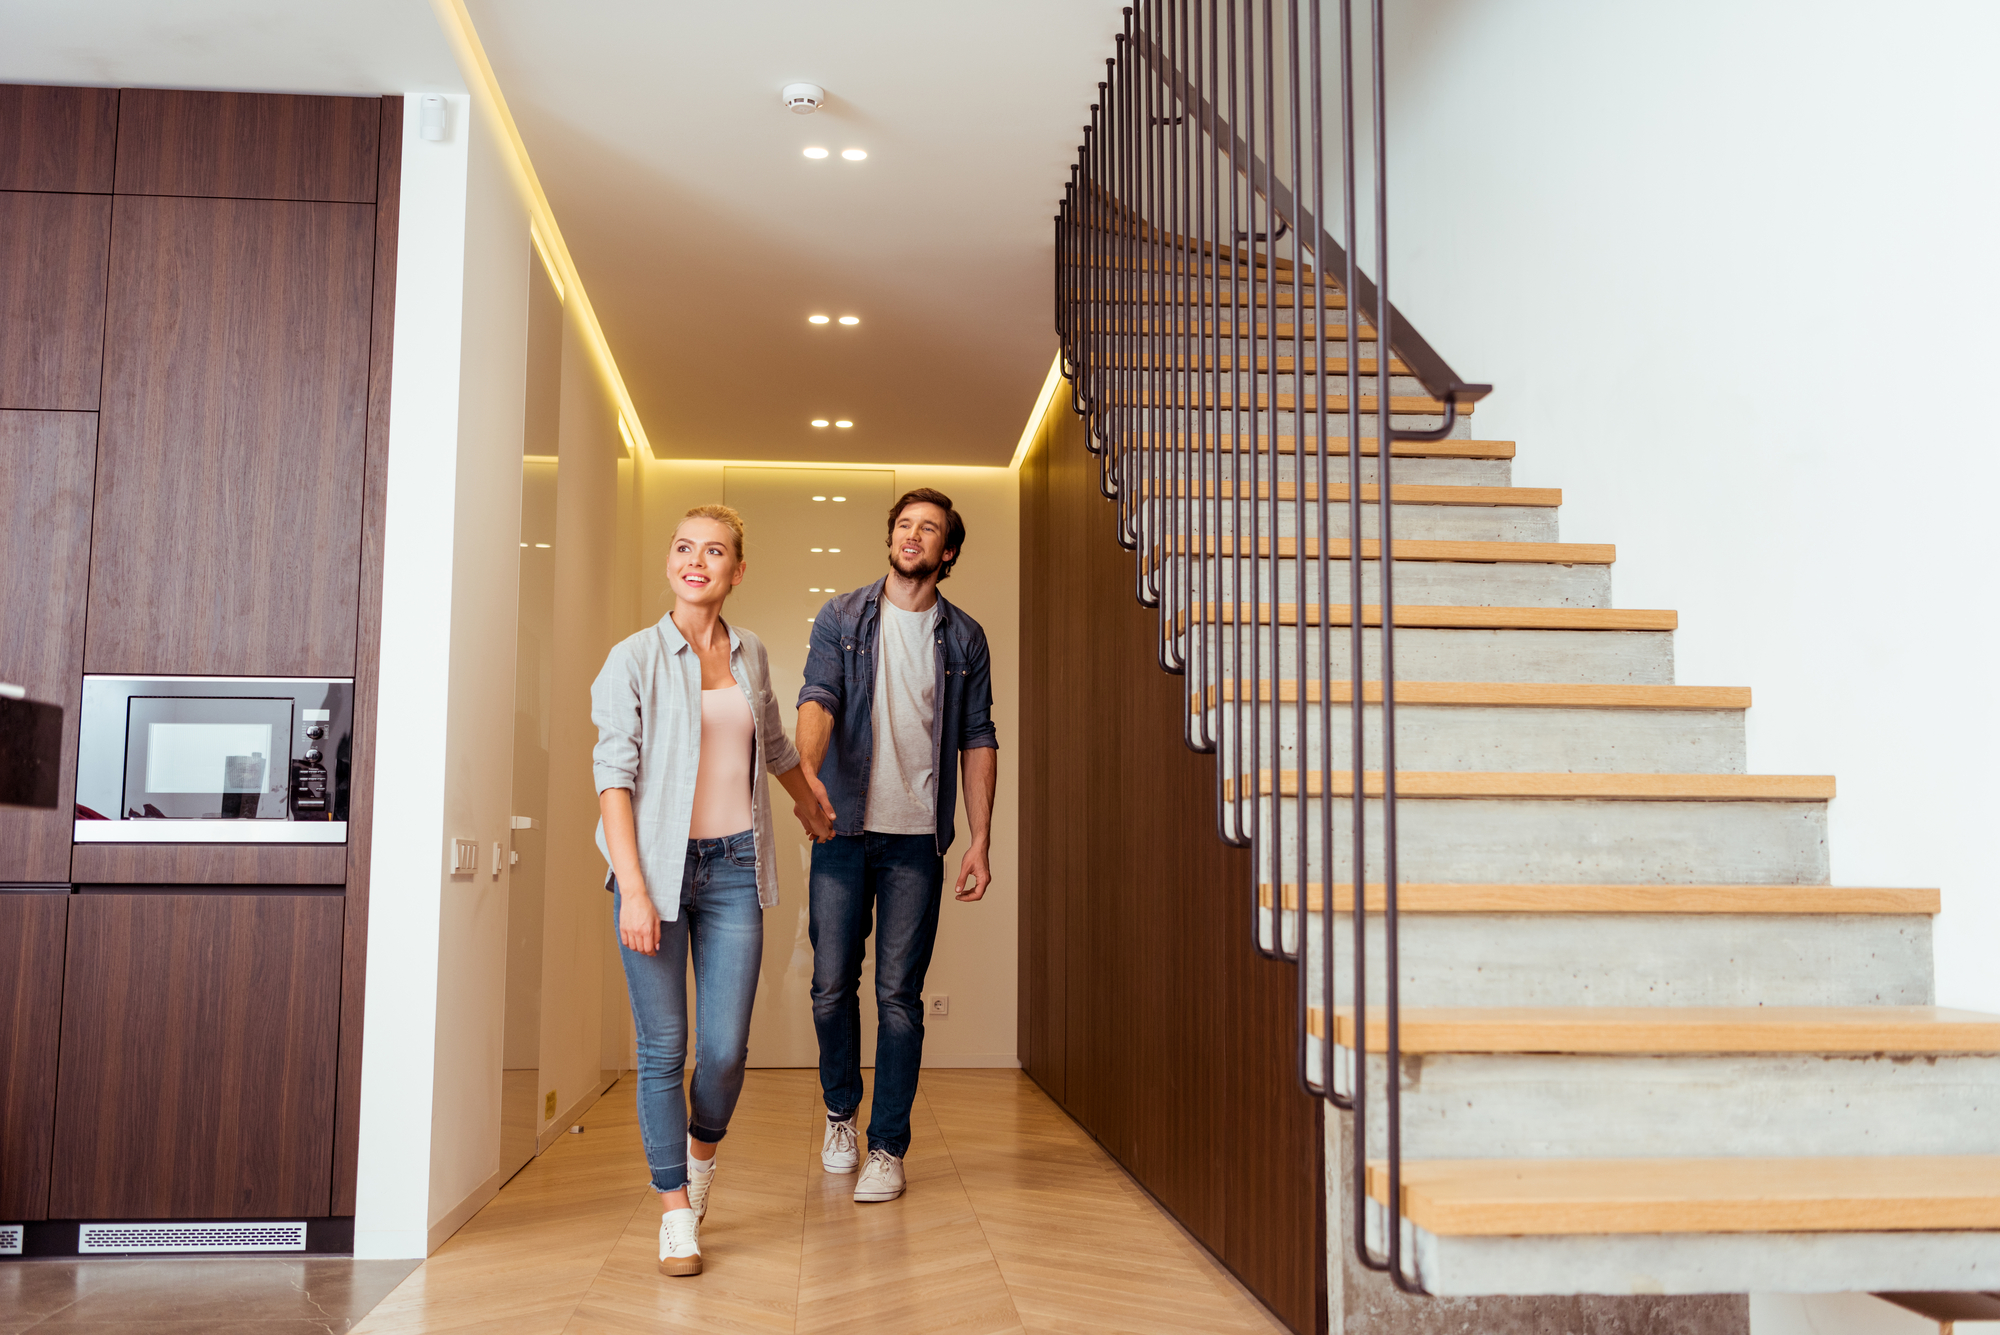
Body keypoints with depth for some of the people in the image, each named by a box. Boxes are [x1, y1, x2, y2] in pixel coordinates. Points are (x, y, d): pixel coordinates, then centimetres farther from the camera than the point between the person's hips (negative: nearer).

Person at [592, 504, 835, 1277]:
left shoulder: (750, 654, 10)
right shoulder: (635, 658, -3)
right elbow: (614, 777, -9)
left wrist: (809, 806, 43)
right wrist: (633, 890, -16)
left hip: (733, 867, 3)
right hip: (657, 865, -3)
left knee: (726, 1047, 1)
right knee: (663, 1048, 0)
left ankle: (702, 1148, 32)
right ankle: (677, 1213, 15)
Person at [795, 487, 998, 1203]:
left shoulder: (964, 637, 8)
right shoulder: (841, 618, 5)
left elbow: (977, 741, 8)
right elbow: (818, 699, -9)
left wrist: (980, 842, 2)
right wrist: (808, 769, -30)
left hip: (917, 836, 0)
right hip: (844, 829, 0)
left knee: (899, 994, 0)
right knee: (832, 986, 5)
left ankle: (887, 1146, 12)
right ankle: (840, 1113, 30)